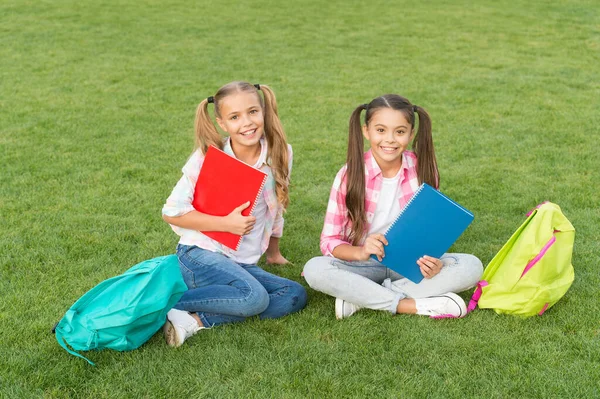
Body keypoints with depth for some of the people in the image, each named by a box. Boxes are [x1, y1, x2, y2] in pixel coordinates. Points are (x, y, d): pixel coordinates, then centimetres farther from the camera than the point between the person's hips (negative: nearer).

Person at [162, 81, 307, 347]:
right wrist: (226, 223, -18)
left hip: (243, 262, 6)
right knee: (255, 297, -30)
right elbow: (171, 212, -9)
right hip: (200, 254, -6)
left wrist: (273, 253, 26)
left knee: (295, 296, -15)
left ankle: (196, 320, -19)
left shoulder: (280, 154, -1)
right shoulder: (207, 158, -11)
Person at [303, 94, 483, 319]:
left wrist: (433, 260, -22)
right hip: (364, 265, -2)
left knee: (471, 266, -22)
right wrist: (361, 252, -30)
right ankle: (415, 305, -26)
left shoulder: (423, 170, -6)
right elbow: (330, 240, -9)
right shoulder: (350, 175, -11)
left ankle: (359, 297, -23)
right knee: (314, 269, -30)